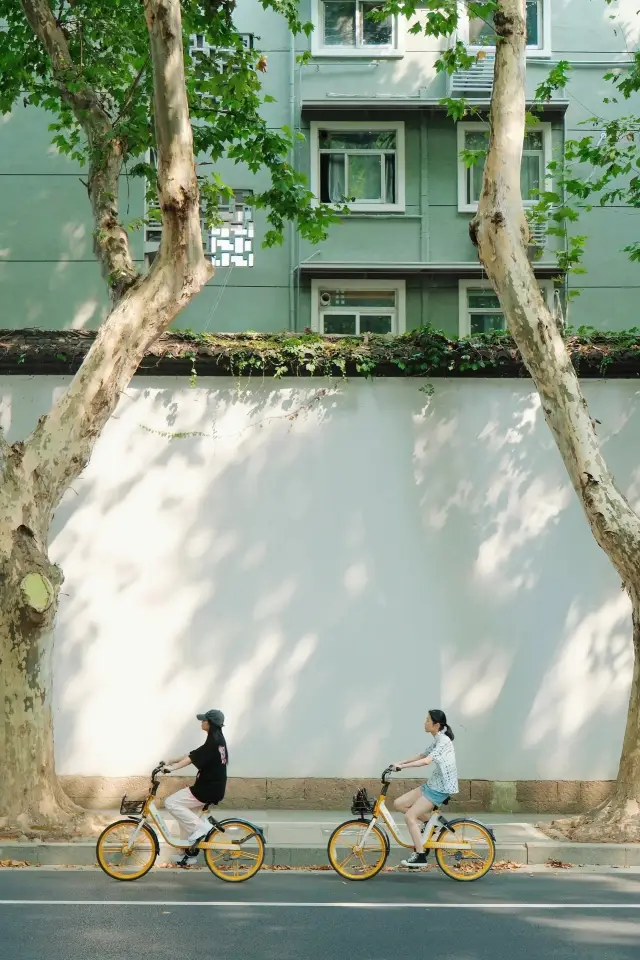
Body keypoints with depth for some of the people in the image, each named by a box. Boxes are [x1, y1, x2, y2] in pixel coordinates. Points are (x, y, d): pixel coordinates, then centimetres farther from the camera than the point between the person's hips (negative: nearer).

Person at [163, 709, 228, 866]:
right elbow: (194, 755, 17)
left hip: (208, 789, -10)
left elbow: (193, 757, -28)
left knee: (170, 803, -11)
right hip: (212, 787, 10)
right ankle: (190, 853, 21)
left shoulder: (214, 741, -18)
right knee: (187, 817, 17)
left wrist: (172, 767, -35)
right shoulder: (217, 739, 12)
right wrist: (174, 761, 13)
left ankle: (201, 827, -8)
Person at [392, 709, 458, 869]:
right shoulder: (437, 740, 12)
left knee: (410, 816, -13)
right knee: (399, 804, 3)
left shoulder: (443, 741, -18)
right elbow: (422, 755, 17)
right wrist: (401, 763, 7)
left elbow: (426, 761, -28)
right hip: (433, 784, 9)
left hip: (441, 788, -9)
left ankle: (420, 855, -7)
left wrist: (402, 766, -28)